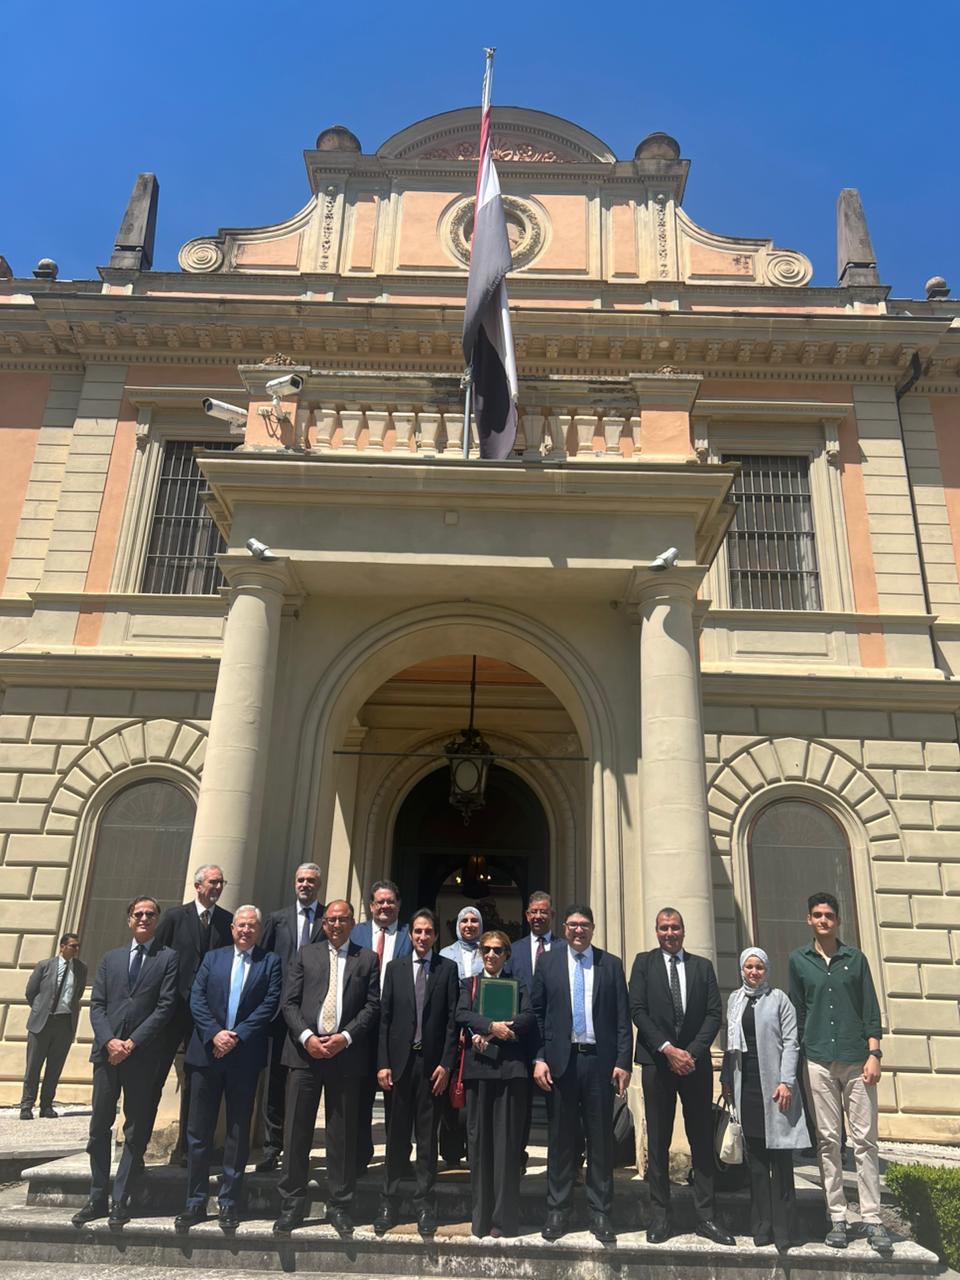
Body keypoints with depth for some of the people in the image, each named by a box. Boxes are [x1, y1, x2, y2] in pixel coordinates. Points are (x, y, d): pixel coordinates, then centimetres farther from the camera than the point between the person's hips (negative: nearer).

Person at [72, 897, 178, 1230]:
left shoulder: (168, 959, 1)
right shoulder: (110, 959, 14)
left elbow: (165, 1007, -6)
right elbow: (96, 1005, 8)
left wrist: (132, 1043, -12)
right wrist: (109, 1041, -8)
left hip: (143, 1055, -3)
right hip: (107, 1052, 4)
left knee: (136, 1133, 3)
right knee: (99, 1128, 9)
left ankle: (120, 1202, 13)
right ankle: (97, 1199, 21)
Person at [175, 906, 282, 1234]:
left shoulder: (270, 962, 2)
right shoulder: (212, 958, 9)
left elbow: (270, 1005, -6)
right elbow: (196, 1000, 1)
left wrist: (237, 1036, -14)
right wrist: (215, 1033, -13)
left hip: (245, 1056, -2)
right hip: (208, 1053, 2)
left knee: (238, 1132, 7)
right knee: (198, 1131, 7)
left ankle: (229, 1204, 18)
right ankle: (195, 1203, 19)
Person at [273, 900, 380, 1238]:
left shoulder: (367, 959, 8)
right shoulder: (306, 954, 11)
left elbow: (372, 1005, 1)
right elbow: (290, 1002, 4)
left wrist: (344, 1038, -10)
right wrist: (306, 1037, -9)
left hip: (345, 1054, -1)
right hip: (304, 1050, 1)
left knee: (343, 1134, 6)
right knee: (296, 1131, 4)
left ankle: (339, 1206, 17)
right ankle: (292, 1204, 16)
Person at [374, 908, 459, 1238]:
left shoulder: (448, 969, 2)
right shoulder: (395, 968, 7)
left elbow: (453, 1019, -1)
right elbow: (385, 1018, 4)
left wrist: (446, 1064, -7)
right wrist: (382, 1063, -2)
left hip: (433, 1063, -1)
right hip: (400, 1061, 1)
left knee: (428, 1136, 6)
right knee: (397, 1135, 7)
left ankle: (425, 1205, 15)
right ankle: (389, 1202, 17)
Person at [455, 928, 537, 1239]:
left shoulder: (518, 985, 12)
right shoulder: (469, 984, 15)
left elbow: (528, 1017, -5)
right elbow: (462, 1015, -3)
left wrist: (492, 1035, -14)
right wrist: (492, 1026, -19)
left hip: (510, 1067, -1)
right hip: (477, 1067, 1)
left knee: (507, 1140, -1)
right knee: (479, 1138, 4)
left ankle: (504, 1219, 5)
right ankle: (481, 1216, 13)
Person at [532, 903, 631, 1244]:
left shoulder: (611, 964, 5)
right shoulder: (547, 962, 5)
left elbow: (622, 1018, 3)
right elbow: (536, 1013, 4)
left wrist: (623, 1062, -3)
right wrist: (538, 1058, -4)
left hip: (599, 1060, 0)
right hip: (560, 1060, 0)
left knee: (601, 1139, 7)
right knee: (560, 1139, 8)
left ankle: (600, 1213, 18)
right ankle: (558, 1211, 20)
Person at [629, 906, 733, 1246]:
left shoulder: (702, 966, 9)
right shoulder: (644, 962, 4)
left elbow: (714, 1013, 3)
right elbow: (637, 1010, -4)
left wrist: (692, 1052, -9)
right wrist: (668, 1049, -12)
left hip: (695, 1061, 2)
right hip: (657, 1061, -2)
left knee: (702, 1140, 5)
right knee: (658, 1142, 4)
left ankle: (705, 1217, 13)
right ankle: (660, 1216, 11)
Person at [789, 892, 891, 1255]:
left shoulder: (855, 958, 7)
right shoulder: (798, 960, 7)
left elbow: (871, 1011, 6)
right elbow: (797, 1013, 9)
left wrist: (874, 1054, -3)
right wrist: (797, 1058, 6)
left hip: (856, 1060, 0)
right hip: (818, 1061, 0)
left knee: (865, 1140, 1)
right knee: (828, 1141, 3)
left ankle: (873, 1219, 8)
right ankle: (837, 1218, 11)